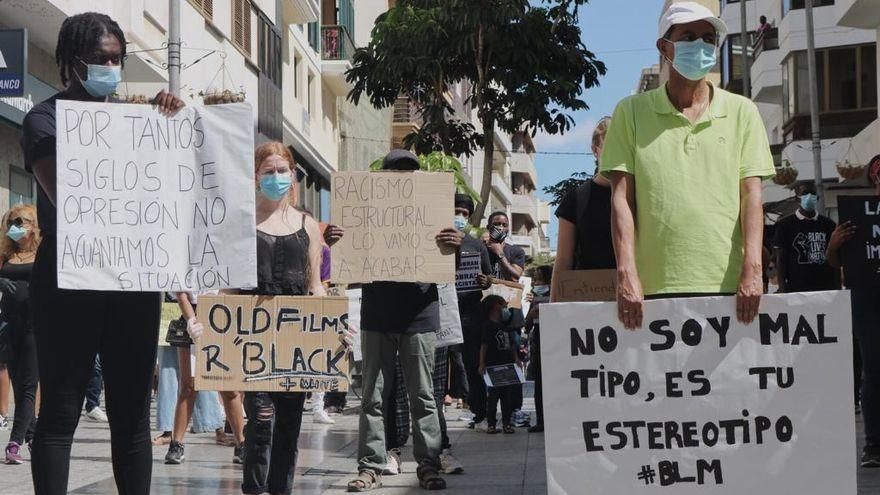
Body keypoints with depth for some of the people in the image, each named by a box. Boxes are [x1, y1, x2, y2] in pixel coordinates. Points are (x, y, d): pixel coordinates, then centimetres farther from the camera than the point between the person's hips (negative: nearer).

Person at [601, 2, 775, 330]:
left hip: (729, 287, 1)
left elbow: (751, 195, 4)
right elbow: (622, 198, 2)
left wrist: (752, 269, -10)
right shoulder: (631, 112, 8)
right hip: (655, 289, -1)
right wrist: (627, 274, -9)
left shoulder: (741, 111, 10)